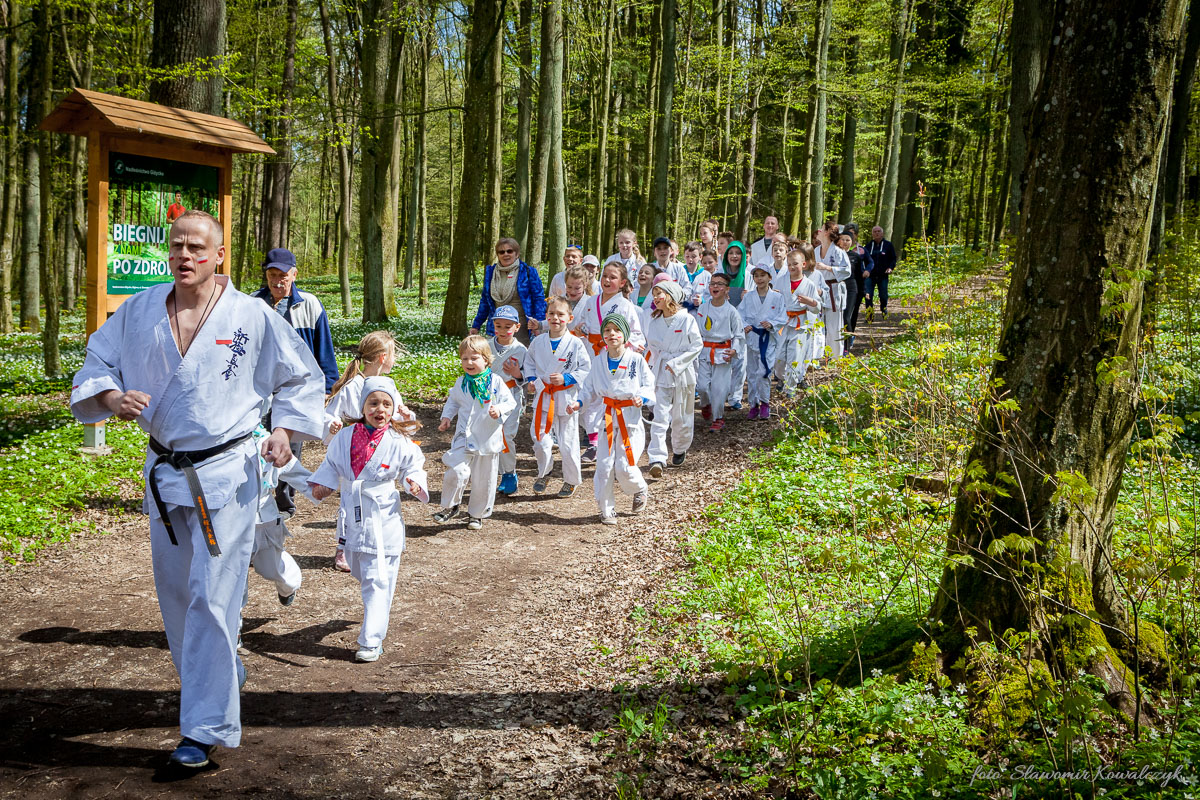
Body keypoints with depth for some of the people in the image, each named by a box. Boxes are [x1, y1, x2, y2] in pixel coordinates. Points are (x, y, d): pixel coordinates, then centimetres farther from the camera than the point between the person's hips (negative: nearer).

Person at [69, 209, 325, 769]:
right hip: (163, 470, 5)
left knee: (212, 598, -8)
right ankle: (219, 678, 40)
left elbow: (303, 378, 5)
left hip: (227, 474, -4)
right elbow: (96, 364, 11)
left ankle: (208, 727, 0)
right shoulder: (138, 312, 2)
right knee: (175, 591, 16)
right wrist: (112, 396, -11)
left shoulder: (252, 317, -6)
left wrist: (287, 430, -9)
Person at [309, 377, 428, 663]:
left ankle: (371, 641, 0)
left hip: (383, 521, -4)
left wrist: (415, 483, -16)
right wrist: (322, 484, -4)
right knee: (360, 573, 21)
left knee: (377, 581, -4)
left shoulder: (400, 443, -8)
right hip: (351, 519, 4)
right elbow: (331, 465, 13)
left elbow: (414, 466, 4)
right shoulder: (344, 438, 0)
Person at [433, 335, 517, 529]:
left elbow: (509, 402, -3)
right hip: (464, 438, 1)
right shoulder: (461, 383, 4)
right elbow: (453, 401, 21)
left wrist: (499, 410, -23)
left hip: (488, 439, -1)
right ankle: (450, 506, 5)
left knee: (483, 480, 8)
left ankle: (477, 514, 26)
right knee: (456, 471, -17)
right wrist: (446, 417, 7)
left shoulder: (496, 382, -7)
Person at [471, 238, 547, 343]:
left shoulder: (528, 272, 1)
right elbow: (485, 301, 19)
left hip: (522, 329, -3)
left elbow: (539, 299, 0)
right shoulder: (490, 272, 12)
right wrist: (476, 325, 18)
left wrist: (538, 324, -11)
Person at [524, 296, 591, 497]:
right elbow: (529, 361, 19)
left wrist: (566, 378, -15)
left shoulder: (576, 343, -9)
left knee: (568, 443, 5)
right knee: (540, 440, 1)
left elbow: (586, 369, -4)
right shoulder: (538, 342, 2)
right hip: (543, 396, 3)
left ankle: (571, 480, 24)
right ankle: (544, 473, 28)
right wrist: (530, 379, 3)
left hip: (566, 398, -3)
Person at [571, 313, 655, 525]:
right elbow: (590, 388, 13)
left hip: (630, 418, -3)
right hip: (606, 417, 3)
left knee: (625, 466, -9)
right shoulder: (598, 362, 4)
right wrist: (579, 402, -5)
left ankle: (640, 491, 25)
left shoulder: (636, 360, -4)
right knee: (604, 465, -3)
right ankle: (607, 509, 13)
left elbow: (649, 386, 0)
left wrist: (642, 398, -21)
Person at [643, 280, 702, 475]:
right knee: (659, 417, -8)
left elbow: (697, 345, -5)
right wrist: (655, 364, 5)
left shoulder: (686, 319, -8)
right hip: (660, 374, 2)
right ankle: (657, 459, -14)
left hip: (682, 373, -2)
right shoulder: (653, 322, 5)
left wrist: (676, 363, -12)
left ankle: (680, 450, 34)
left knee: (681, 417, 10)